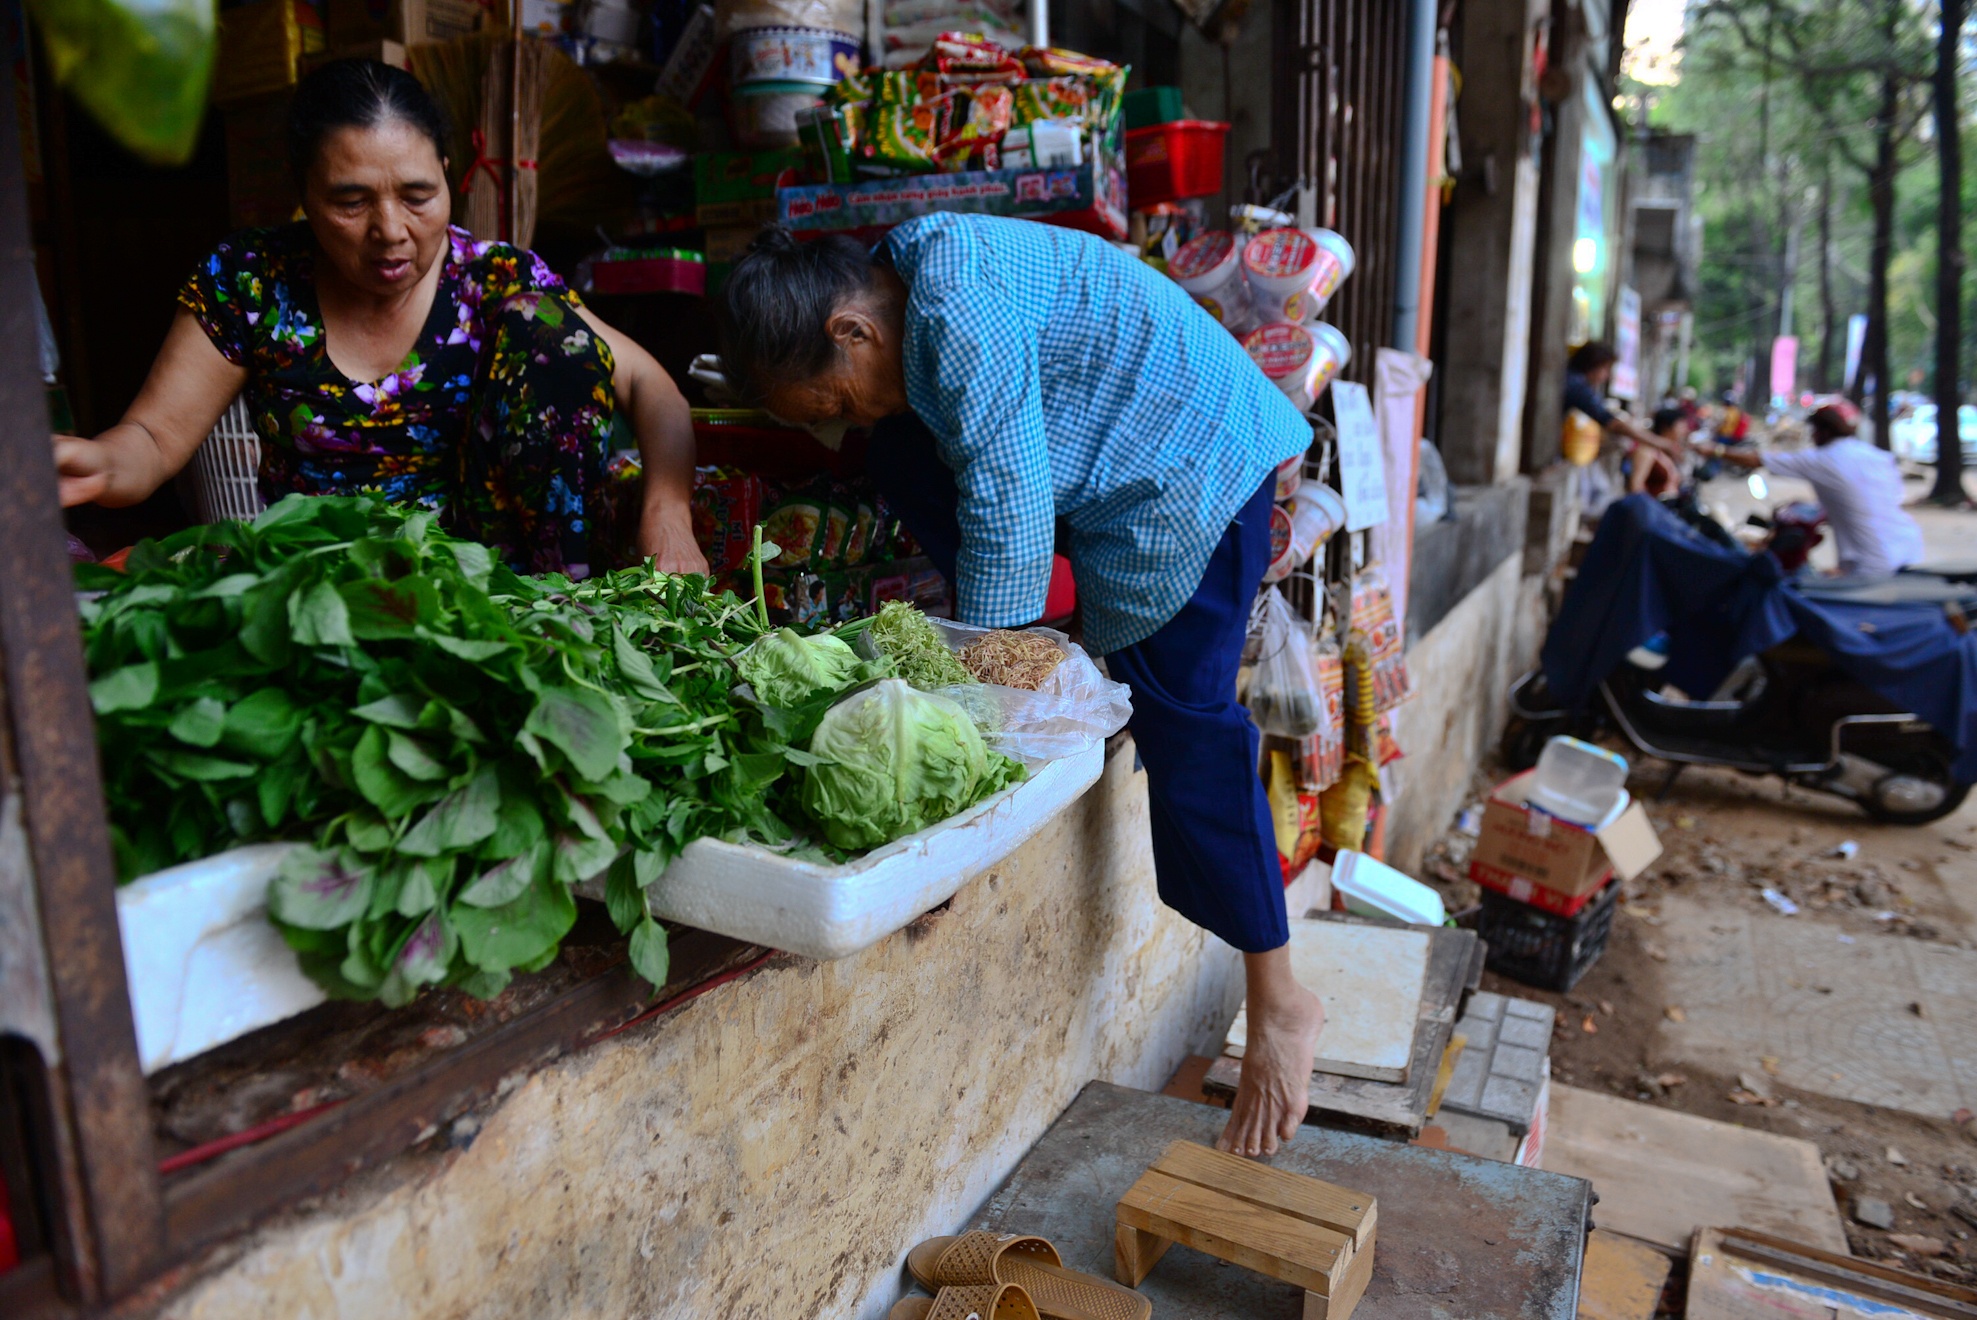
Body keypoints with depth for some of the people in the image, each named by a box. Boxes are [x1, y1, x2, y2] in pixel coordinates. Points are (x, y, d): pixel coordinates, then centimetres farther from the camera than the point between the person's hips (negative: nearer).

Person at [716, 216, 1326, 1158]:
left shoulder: (962, 312, -25)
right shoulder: (906, 282, 5)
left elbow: (1008, 515, -26)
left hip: (1198, 462, -9)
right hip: (1110, 471, 9)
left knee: (1182, 720, -9)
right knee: (903, 458, -3)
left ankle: (1280, 1004, 5)